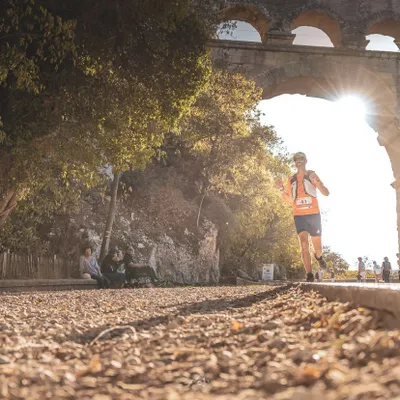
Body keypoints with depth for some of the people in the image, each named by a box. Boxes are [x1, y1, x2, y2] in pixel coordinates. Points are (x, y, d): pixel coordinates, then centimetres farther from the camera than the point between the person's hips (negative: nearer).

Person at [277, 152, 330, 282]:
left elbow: (326, 193, -2)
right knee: (304, 244, -15)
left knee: (318, 248, 4)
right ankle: (309, 276, -15)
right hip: (299, 216, 1)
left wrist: (317, 182, -20)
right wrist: (282, 190, 1)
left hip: (314, 215, -1)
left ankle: (318, 256, 41)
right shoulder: (292, 180, 14)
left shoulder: (312, 175, 6)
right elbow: (289, 200, 18)